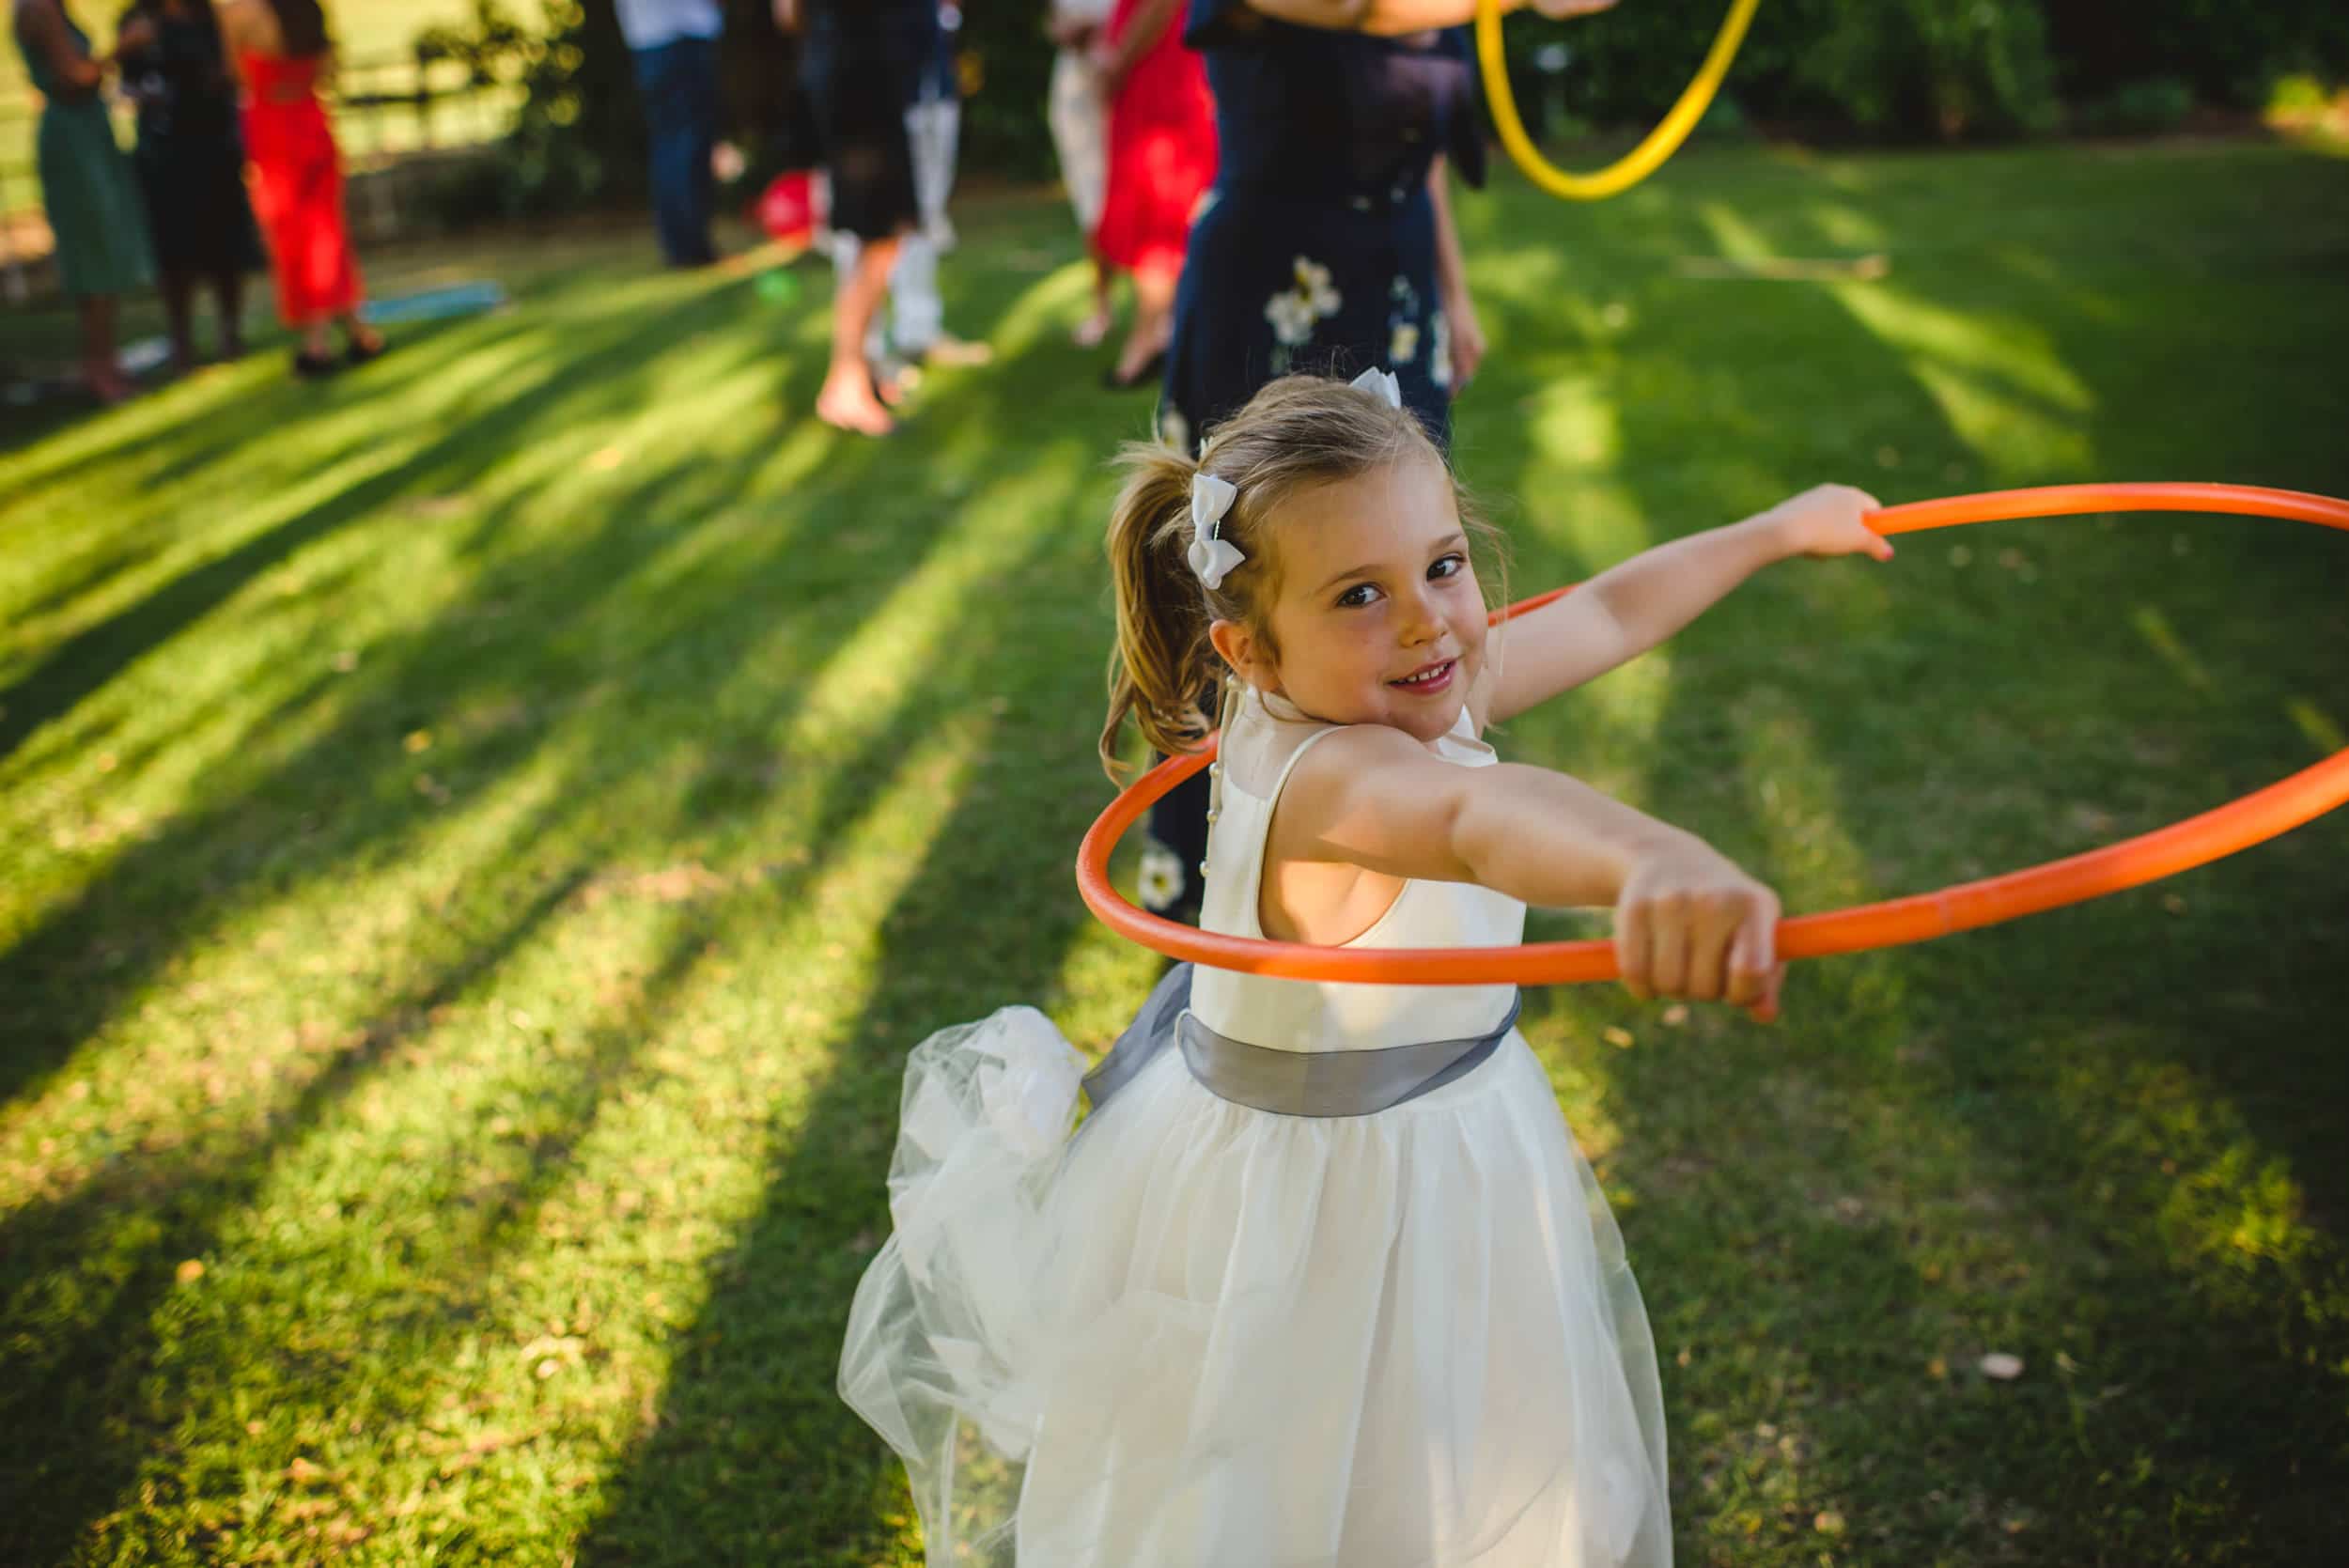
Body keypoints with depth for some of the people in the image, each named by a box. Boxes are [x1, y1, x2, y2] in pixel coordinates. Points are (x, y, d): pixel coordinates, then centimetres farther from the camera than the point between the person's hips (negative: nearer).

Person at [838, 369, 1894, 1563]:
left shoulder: (1419, 698, -8)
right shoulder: (1328, 775, -35)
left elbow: (1607, 615, 8)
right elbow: (1473, 814, -59)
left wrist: (1782, 527, 20)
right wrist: (1656, 865, -79)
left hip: (1431, 1160, 8)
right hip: (1313, 1201, -8)